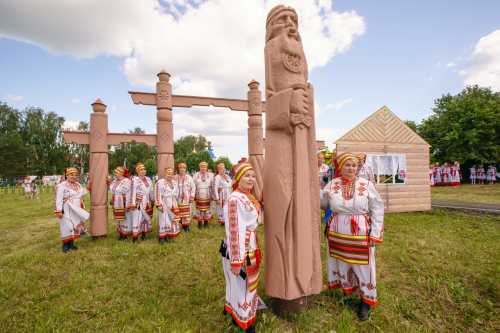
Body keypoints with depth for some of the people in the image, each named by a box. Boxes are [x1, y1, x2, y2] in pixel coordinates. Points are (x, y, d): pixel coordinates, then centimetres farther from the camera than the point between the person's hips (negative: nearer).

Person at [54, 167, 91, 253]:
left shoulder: (77, 185, 12)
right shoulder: (61, 186, -11)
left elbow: (82, 194, 18)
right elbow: (58, 200, -14)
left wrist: (88, 187, 6)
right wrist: (58, 211, -18)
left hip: (77, 210, 7)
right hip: (67, 210, -7)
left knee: (76, 225, 10)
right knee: (67, 226, -5)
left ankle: (71, 244, 21)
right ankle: (65, 245, 9)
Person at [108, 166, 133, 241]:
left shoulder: (127, 181, -16)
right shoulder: (115, 181, 9)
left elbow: (128, 195, -19)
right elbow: (112, 191, 19)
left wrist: (127, 206, -22)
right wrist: (109, 182, 8)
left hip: (123, 205, -8)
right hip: (115, 205, 8)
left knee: (124, 219, 3)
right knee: (118, 219, 15)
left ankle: (125, 235, 15)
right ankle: (121, 233, 27)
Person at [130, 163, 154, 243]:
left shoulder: (148, 179, 10)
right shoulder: (134, 180, -8)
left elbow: (151, 191, 17)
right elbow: (132, 193, -10)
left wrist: (152, 200, 19)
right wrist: (132, 205, -11)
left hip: (147, 202, 6)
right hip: (139, 202, -6)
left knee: (146, 218, 10)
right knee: (137, 218, -6)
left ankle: (143, 235, 24)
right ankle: (135, 238, 2)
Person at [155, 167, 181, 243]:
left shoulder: (174, 182, 12)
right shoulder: (160, 182, -6)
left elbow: (177, 191, 24)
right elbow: (157, 194, -11)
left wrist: (174, 199, 14)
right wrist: (159, 205, -16)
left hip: (173, 204, 6)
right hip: (164, 204, -6)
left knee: (172, 219, 6)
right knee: (163, 219, -4)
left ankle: (169, 235, 16)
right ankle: (161, 237, 6)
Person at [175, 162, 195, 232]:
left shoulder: (189, 177, 2)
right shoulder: (175, 178, 7)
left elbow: (193, 188, 1)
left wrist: (192, 197, -6)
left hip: (186, 198, -2)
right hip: (178, 198, 2)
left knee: (187, 212, -2)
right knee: (179, 212, 4)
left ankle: (187, 227, 6)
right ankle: (183, 225, 18)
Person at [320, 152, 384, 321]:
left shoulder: (367, 185, -5)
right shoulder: (332, 184, -1)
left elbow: (377, 209, -2)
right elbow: (321, 201, 9)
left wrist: (375, 234, -5)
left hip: (360, 233, -1)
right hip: (337, 233, 2)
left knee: (362, 266, 8)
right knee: (342, 263, 14)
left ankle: (366, 302, 29)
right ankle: (347, 292, 37)